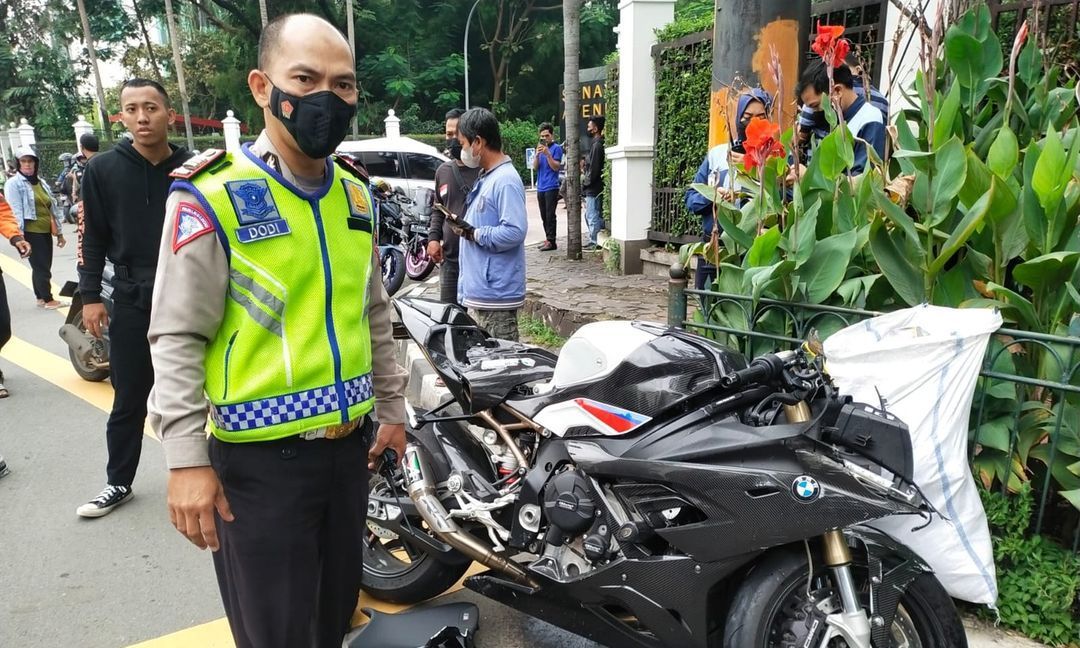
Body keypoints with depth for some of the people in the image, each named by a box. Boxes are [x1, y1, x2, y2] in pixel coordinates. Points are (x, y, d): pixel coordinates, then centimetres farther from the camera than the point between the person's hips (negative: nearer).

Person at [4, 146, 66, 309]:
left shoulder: (41, 182, 15)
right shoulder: (13, 183, -7)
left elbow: (53, 207, 18)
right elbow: (15, 211, -15)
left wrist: (59, 231, 18)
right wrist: (18, 236, -22)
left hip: (46, 232, 7)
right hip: (31, 233, -7)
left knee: (43, 267, 13)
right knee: (41, 267, -2)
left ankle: (41, 297, 24)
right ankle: (48, 299, 6)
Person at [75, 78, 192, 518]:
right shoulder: (103, 169, -1)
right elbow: (94, 238, 3)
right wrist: (90, 295, -2)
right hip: (132, 302, 0)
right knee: (128, 400, 10)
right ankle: (118, 483, 25)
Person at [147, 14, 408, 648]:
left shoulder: (356, 193, 7)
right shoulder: (212, 197, -12)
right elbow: (177, 338, -12)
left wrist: (392, 407, 17)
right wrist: (187, 458, -16)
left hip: (349, 444, 6)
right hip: (260, 456, -5)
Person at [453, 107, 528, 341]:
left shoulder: (506, 181, -16)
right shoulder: (485, 178, 16)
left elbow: (515, 231, -26)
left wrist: (474, 233, -18)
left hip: (496, 294, -10)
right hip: (477, 293, 10)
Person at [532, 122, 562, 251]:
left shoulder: (556, 148, -3)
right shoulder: (540, 147, 14)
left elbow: (556, 167, -11)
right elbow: (535, 167, 7)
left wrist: (548, 154, -21)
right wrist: (537, 154, -9)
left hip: (551, 187, -7)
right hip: (540, 187, 7)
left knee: (550, 216, -8)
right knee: (544, 216, 9)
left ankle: (552, 242, -6)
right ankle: (548, 239, 16)